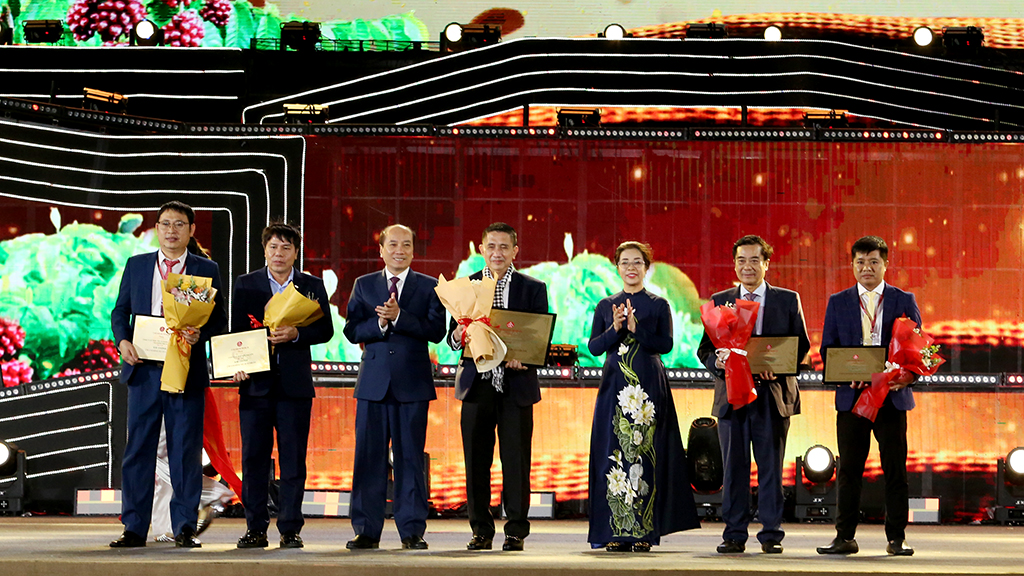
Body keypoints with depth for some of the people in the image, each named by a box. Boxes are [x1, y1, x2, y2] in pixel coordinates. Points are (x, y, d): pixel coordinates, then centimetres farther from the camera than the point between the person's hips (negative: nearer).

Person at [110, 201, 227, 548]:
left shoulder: (206, 270, 7)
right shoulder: (136, 266, 12)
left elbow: (219, 320, 5)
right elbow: (120, 310, 12)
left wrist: (199, 333, -15)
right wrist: (122, 341, -6)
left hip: (187, 371, -1)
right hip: (144, 369, 2)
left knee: (186, 451, -1)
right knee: (138, 449, 3)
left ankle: (184, 529, 5)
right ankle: (134, 529, 8)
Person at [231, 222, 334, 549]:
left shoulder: (312, 286, 8)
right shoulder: (245, 285, 9)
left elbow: (326, 330, 2)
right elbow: (236, 330, 5)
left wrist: (296, 334, -16)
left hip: (295, 384, 0)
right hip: (255, 382, 0)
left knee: (293, 460, 0)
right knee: (253, 459, 1)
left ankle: (290, 529, 5)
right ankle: (256, 529, 7)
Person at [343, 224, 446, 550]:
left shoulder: (428, 287, 7)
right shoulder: (364, 285, 11)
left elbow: (436, 331, -6)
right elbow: (352, 331, 3)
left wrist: (399, 317, -16)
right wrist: (380, 323, -15)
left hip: (412, 384, -1)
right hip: (373, 383, 1)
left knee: (411, 458, 0)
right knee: (369, 457, 1)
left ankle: (412, 531, 5)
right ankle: (367, 531, 7)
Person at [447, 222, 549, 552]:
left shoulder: (533, 288, 5)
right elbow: (453, 337, 8)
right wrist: (458, 336, -16)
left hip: (516, 385, -1)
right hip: (477, 385, 2)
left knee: (516, 459, -1)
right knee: (476, 460, 3)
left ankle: (516, 531, 6)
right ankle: (481, 530, 12)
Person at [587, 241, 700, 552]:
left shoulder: (659, 305, 7)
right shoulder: (606, 306, 12)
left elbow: (666, 344, -5)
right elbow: (593, 347, 4)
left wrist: (636, 329, -17)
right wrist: (614, 329, -13)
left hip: (649, 387, -2)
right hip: (615, 386, 2)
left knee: (645, 453, -5)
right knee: (613, 453, -3)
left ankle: (643, 532, -2)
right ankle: (616, 533, 0)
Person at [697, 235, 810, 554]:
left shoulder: (788, 300, 8)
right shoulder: (719, 301, 12)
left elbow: (801, 344, 5)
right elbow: (704, 348, 10)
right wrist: (717, 361, -13)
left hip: (773, 394, -1)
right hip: (731, 394, 1)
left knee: (771, 468, 0)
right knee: (733, 468, 2)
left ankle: (771, 534, 6)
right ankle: (734, 535, 7)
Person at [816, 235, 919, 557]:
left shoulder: (904, 301, 7)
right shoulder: (838, 302, 10)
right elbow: (827, 349, 6)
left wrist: (905, 376, -14)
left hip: (892, 395, 0)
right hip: (851, 396, 1)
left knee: (895, 468, 2)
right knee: (849, 469, 2)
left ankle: (896, 538, 8)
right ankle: (845, 537, 7)